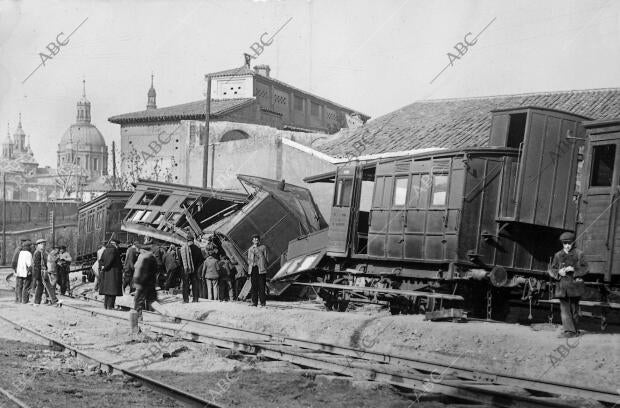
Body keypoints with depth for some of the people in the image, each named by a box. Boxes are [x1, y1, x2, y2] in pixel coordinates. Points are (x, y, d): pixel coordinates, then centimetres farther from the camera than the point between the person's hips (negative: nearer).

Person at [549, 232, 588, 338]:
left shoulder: (579, 254, 3)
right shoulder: (558, 255, 10)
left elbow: (585, 268, 0)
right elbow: (552, 270, 12)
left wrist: (574, 270, -16)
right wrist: (559, 272, -10)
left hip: (574, 285, -2)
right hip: (562, 286, 2)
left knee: (574, 308, 6)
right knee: (564, 308, -7)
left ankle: (574, 330, 17)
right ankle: (569, 330, -8)